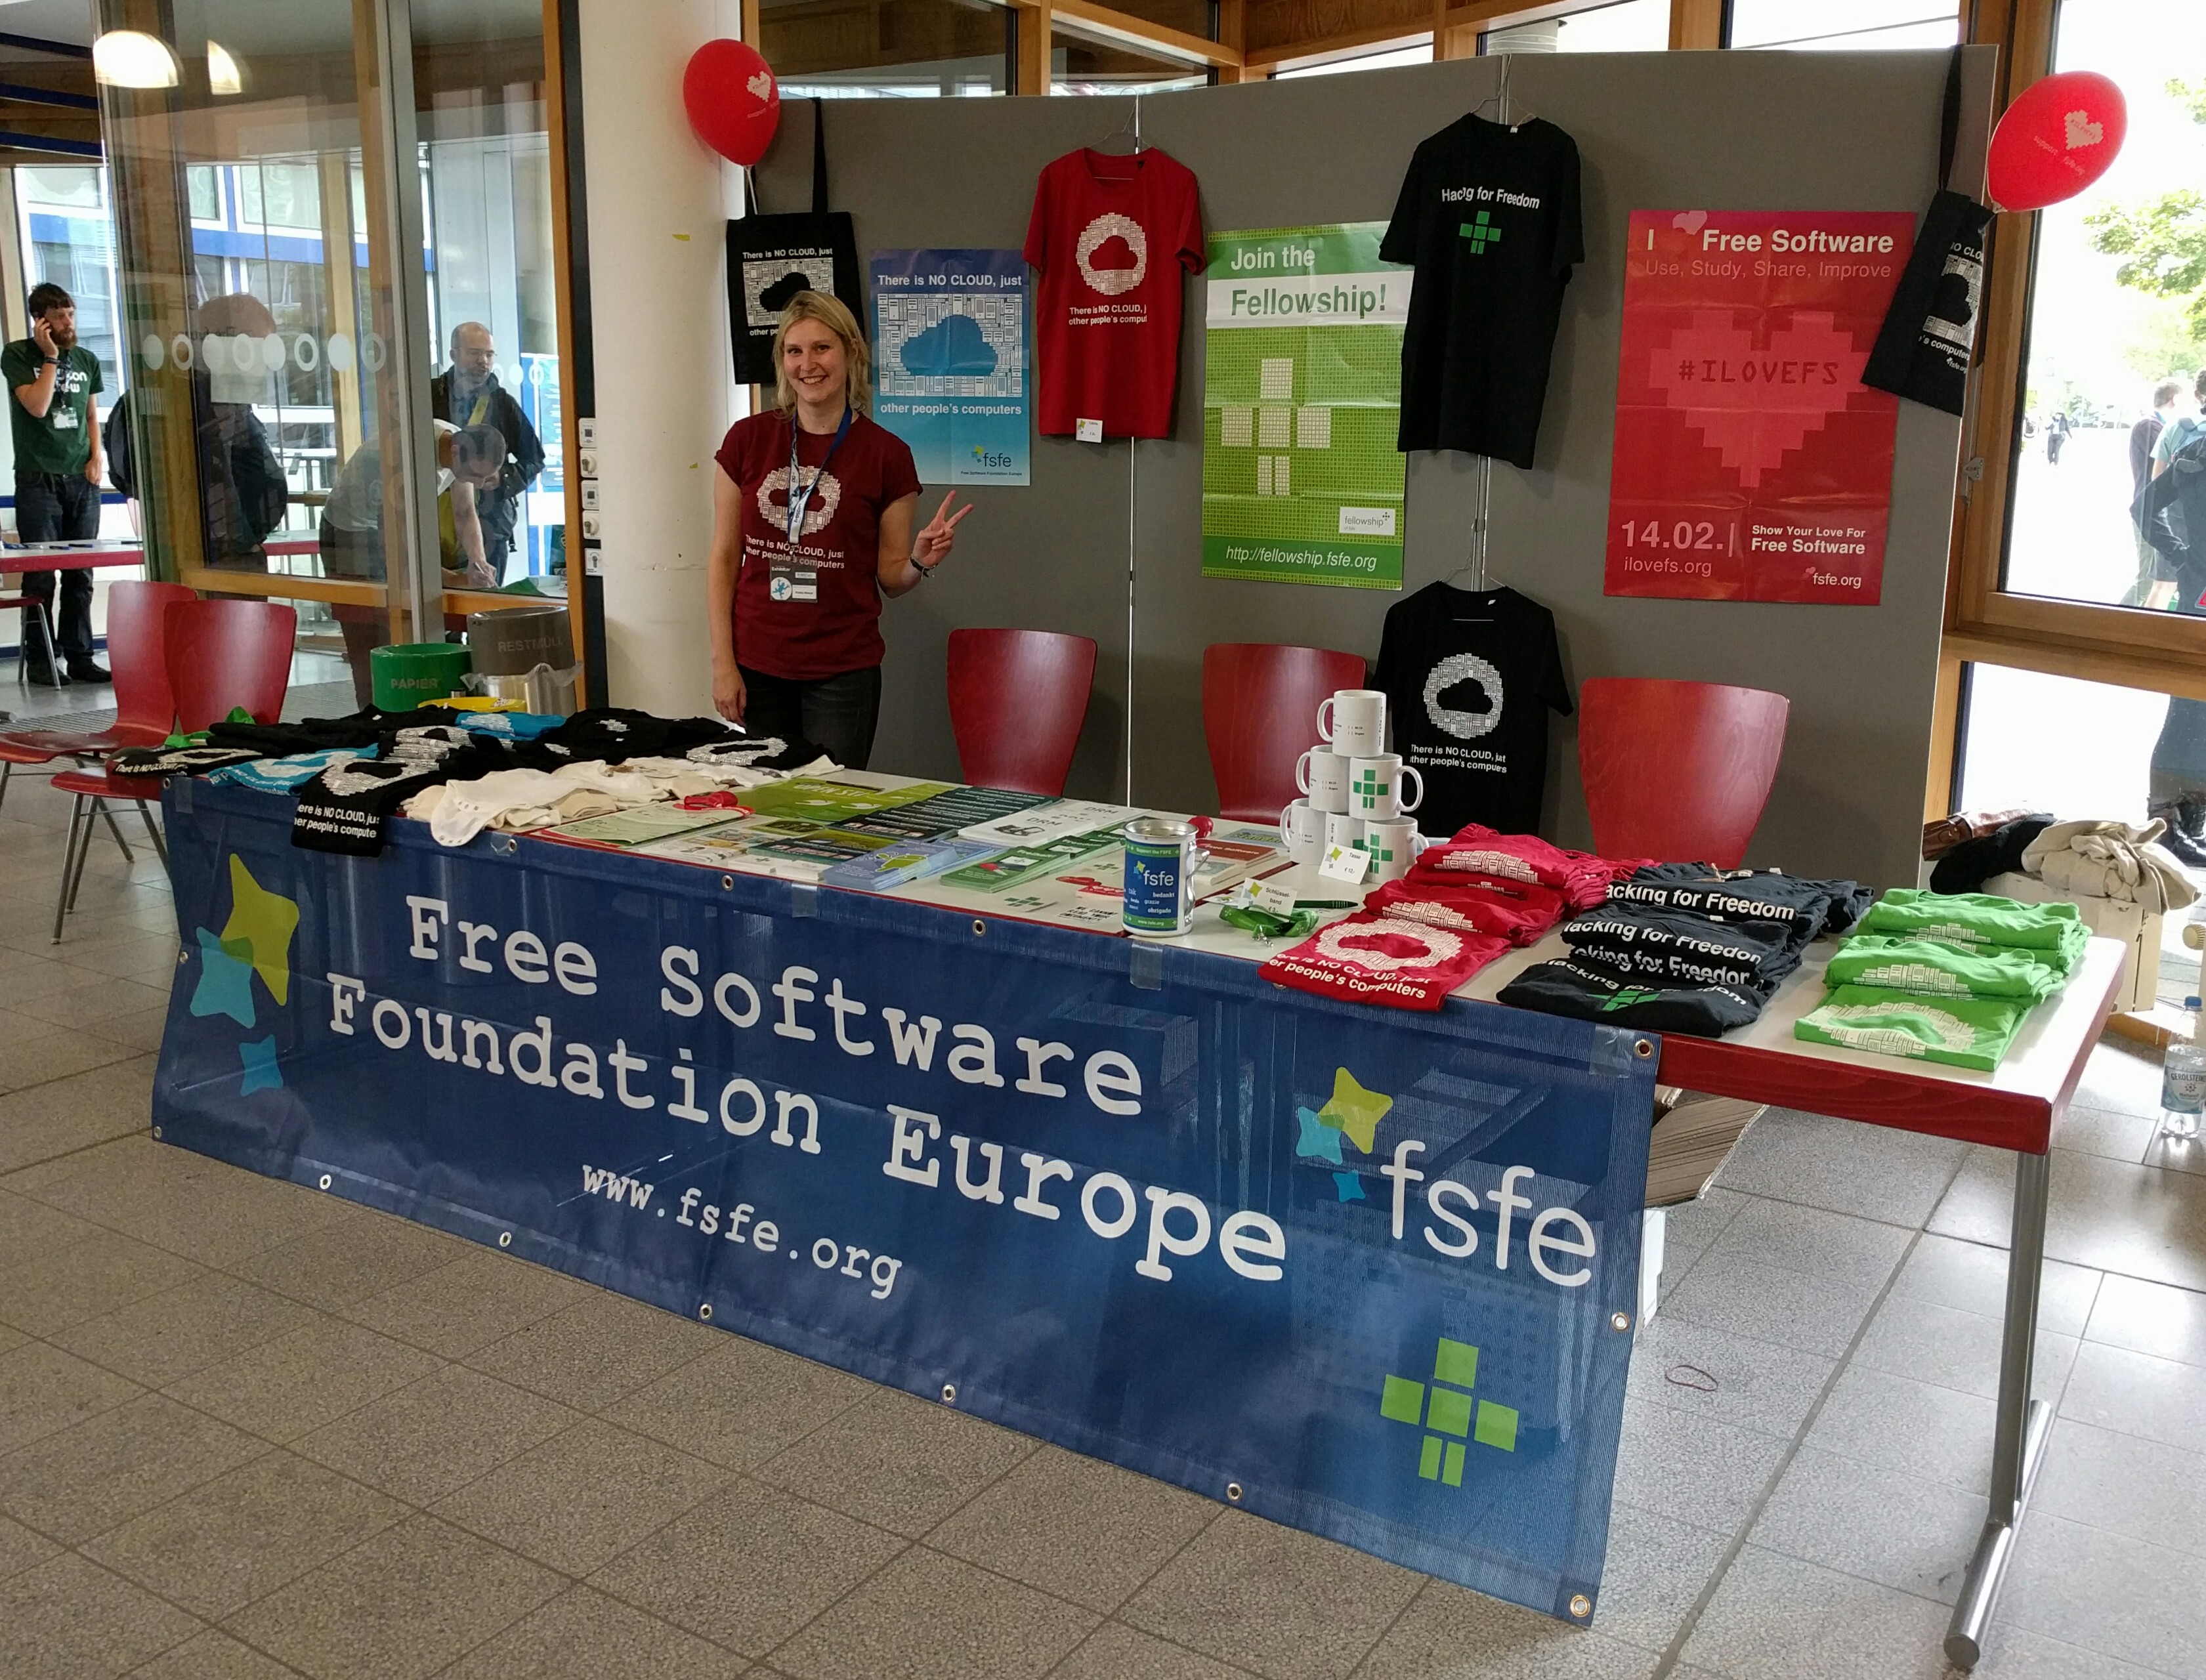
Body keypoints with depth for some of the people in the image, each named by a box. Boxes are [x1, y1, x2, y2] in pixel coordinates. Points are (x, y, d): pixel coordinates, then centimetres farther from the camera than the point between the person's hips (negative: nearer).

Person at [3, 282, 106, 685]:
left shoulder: (86, 360, 13)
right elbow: (37, 406, -13)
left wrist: (97, 457, 5)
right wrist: (51, 356, -10)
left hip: (82, 482, 4)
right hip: (38, 481, -4)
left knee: (80, 576, 4)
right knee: (40, 576, -4)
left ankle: (78, 656, 9)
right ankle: (40, 659, 2)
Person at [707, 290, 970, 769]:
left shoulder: (886, 454, -2)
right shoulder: (748, 440, 2)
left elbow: (891, 576, 4)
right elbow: (724, 558, 4)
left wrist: (922, 562, -19)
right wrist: (723, 663, -2)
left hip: (842, 673, -2)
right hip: (756, 668, 2)